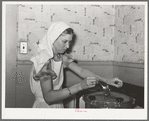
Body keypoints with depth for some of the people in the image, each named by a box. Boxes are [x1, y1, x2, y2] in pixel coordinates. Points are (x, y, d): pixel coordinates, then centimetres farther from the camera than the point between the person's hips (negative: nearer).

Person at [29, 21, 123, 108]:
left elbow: (81, 71, 0)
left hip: (58, 105, 6)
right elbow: (48, 97, -27)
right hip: (44, 105, -6)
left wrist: (107, 80, -8)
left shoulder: (61, 56, 2)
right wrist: (80, 86, -34)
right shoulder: (44, 59, -21)